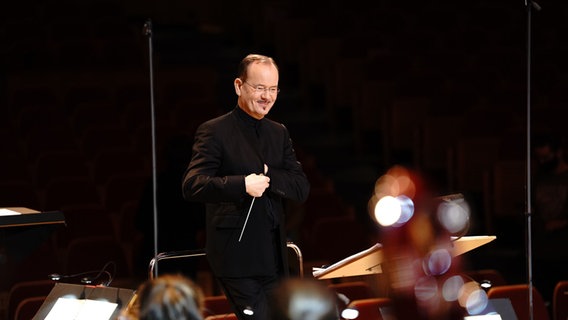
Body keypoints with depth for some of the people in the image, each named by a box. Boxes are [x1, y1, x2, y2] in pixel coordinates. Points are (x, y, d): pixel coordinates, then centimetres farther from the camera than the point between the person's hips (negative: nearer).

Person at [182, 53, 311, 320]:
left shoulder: (279, 133, 15)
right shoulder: (214, 132, -6)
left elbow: (302, 188, 7)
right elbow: (191, 186, -18)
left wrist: (267, 176, -13)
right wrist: (242, 185, -33)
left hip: (274, 258, 7)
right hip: (237, 257, -7)